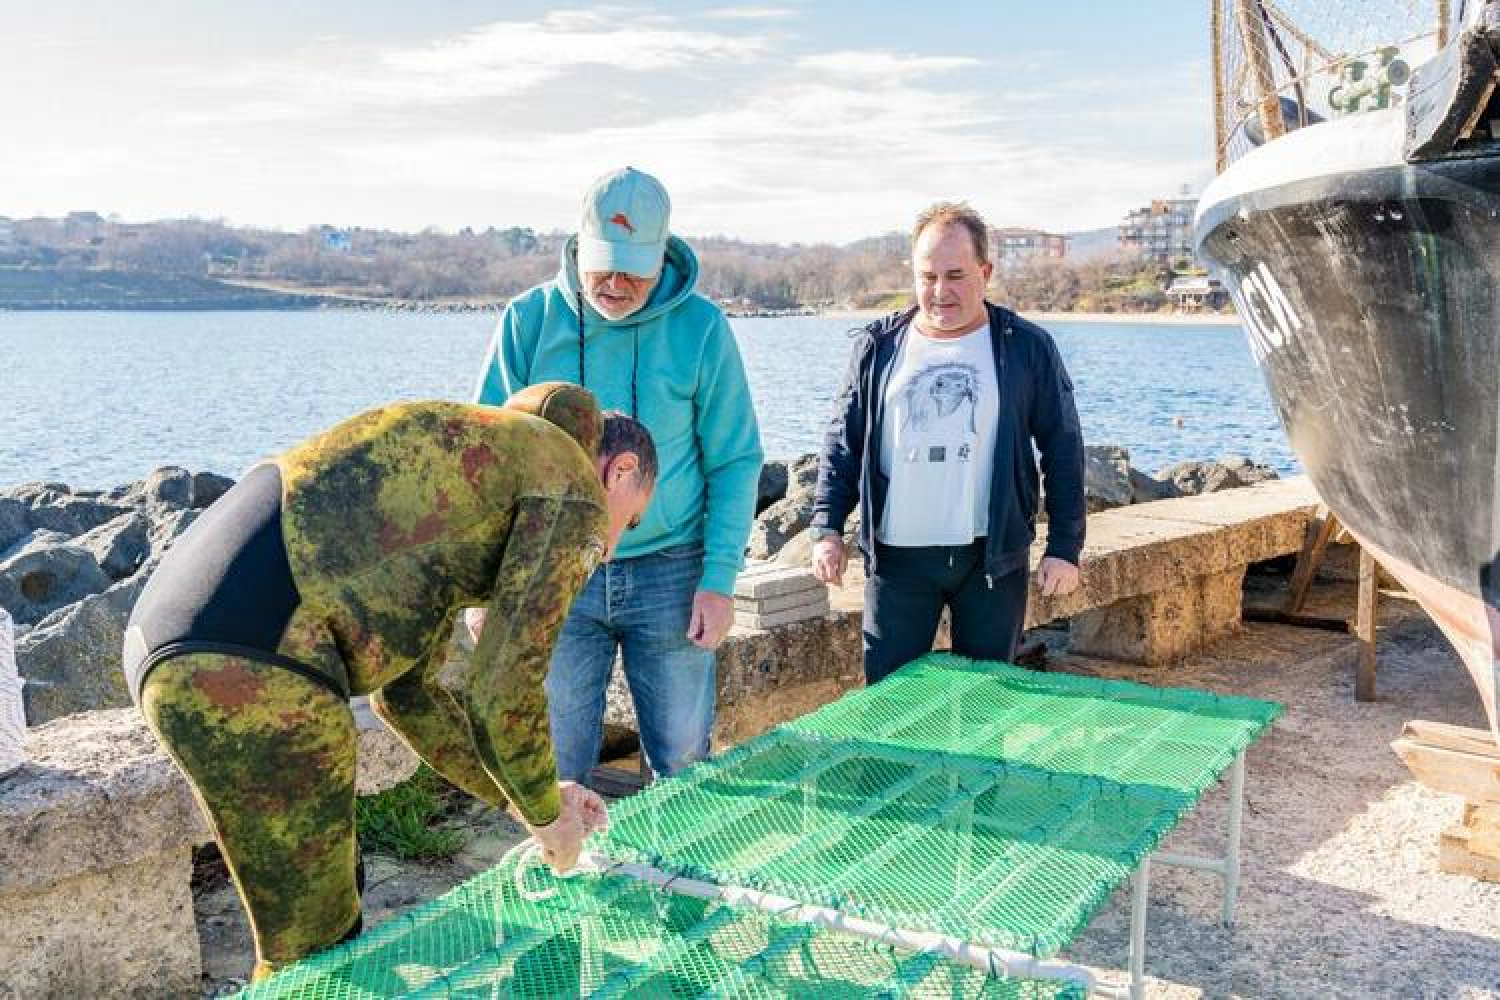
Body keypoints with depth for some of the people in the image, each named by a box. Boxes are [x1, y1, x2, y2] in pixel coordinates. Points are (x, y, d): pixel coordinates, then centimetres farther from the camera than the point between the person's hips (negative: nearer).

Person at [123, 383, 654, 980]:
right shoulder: (572, 493, 1)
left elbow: (408, 693, 30)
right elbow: (502, 699, -4)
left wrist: (526, 797, 33)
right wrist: (547, 816, 14)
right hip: (254, 675, -10)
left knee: (331, 891, 26)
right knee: (312, 948, 9)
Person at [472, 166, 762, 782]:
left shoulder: (701, 327, -5)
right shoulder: (529, 320, -3)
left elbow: (735, 460, 0)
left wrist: (720, 579, -7)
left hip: (670, 570, 0)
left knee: (683, 762, 10)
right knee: (554, 771, 8)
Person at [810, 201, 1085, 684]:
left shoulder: (1027, 347, 1)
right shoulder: (878, 346, 5)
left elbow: (1063, 450, 3)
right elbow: (842, 443, 8)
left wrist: (1064, 547, -2)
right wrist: (827, 528, -3)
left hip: (993, 557, 0)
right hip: (897, 557, 1)